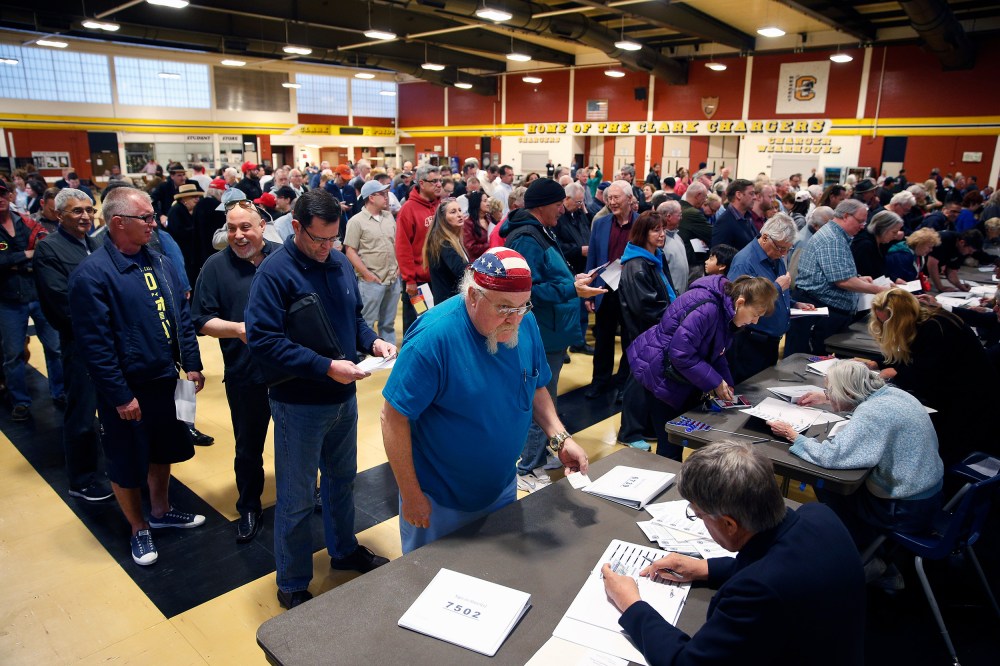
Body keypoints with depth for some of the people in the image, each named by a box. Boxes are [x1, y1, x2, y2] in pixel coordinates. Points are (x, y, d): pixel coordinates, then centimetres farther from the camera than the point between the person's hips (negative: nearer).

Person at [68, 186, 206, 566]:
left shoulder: (160, 262, 3)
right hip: (127, 391, -6)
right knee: (127, 464, 11)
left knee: (164, 452, 21)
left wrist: (192, 365, 4)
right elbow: (96, 344, -18)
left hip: (167, 381, 6)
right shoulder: (92, 274, -18)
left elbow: (183, 318, 9)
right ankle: (139, 529, 32)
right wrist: (120, 396, -17)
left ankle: (161, 511, 43)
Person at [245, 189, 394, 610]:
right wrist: (326, 367, -28)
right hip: (299, 405, -6)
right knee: (297, 500, 9)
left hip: (343, 397, 6)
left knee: (342, 479, 24)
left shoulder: (340, 264, 3)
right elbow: (262, 339, -23)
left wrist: (373, 341, -7)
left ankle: (344, 550, 47)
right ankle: (292, 586, 29)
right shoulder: (275, 272, -18)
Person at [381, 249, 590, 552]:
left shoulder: (526, 323, -9)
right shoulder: (433, 336, -28)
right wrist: (410, 495, -18)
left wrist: (560, 438, -10)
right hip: (439, 501, -5)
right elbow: (394, 418, -22)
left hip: (501, 490, 6)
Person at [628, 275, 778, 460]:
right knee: (670, 444, -4)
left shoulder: (724, 309, 0)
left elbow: (716, 352, 10)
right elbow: (681, 354, -30)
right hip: (659, 373, -9)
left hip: (680, 375, 9)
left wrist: (726, 383, -3)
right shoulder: (706, 308, -30)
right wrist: (716, 383, -22)